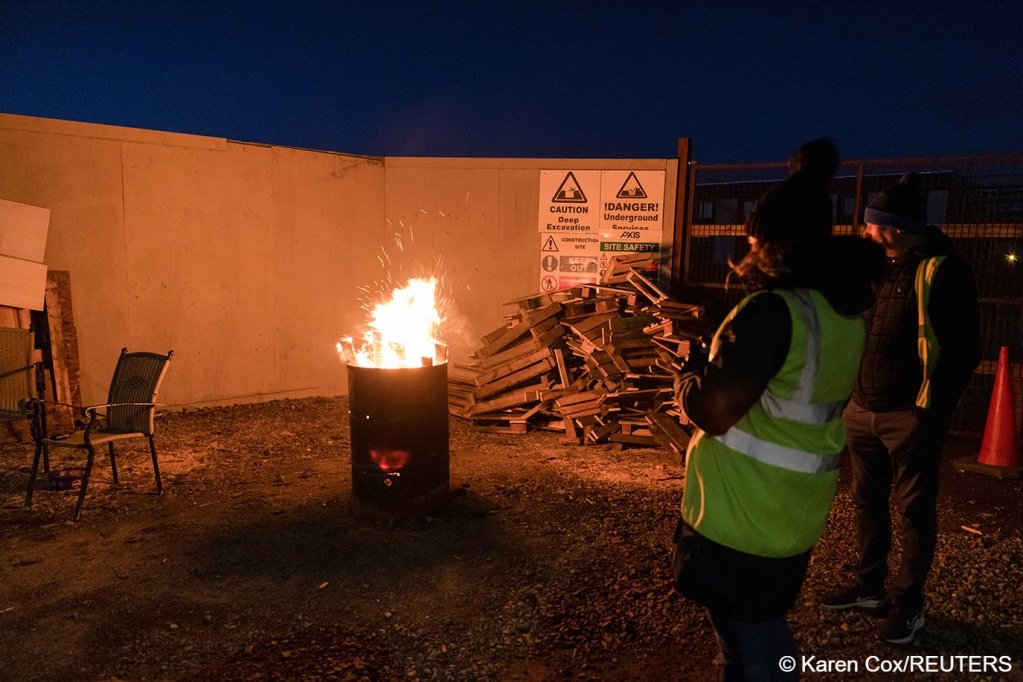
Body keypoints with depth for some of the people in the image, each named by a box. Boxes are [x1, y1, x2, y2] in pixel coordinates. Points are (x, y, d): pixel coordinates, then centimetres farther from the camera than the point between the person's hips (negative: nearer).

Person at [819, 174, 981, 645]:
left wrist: (933, 408, -16)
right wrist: (853, 393, 13)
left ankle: (907, 604, 18)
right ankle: (870, 587, 31)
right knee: (867, 502, 16)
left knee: (914, 510, 5)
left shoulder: (941, 270, -11)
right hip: (864, 410, 8)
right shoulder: (881, 268, 12)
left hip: (910, 415, -8)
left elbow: (963, 349, -14)